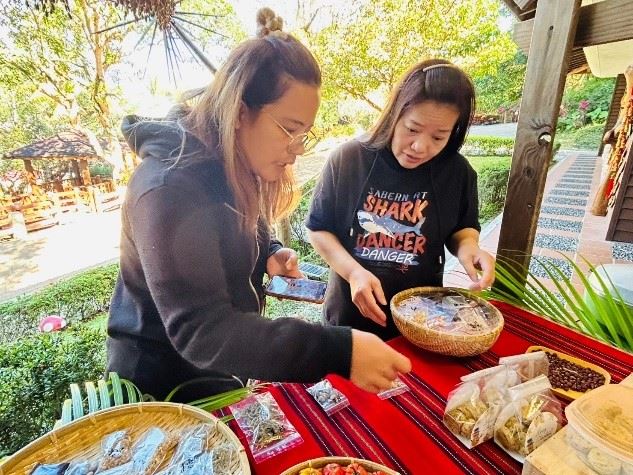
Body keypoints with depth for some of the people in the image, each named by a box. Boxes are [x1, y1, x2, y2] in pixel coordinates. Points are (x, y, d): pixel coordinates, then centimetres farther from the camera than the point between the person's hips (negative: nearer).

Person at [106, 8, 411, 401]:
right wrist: (338, 352, -44)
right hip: (166, 386, -7)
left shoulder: (233, 168, -4)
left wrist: (271, 255, -11)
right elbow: (200, 331, -37)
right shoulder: (170, 188, -31)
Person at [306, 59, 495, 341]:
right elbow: (318, 228, -7)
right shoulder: (348, 160, -15)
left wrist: (468, 246, -16)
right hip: (352, 312, -1)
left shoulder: (457, 172, -9)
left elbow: (462, 228, 8)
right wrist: (354, 272, -21)